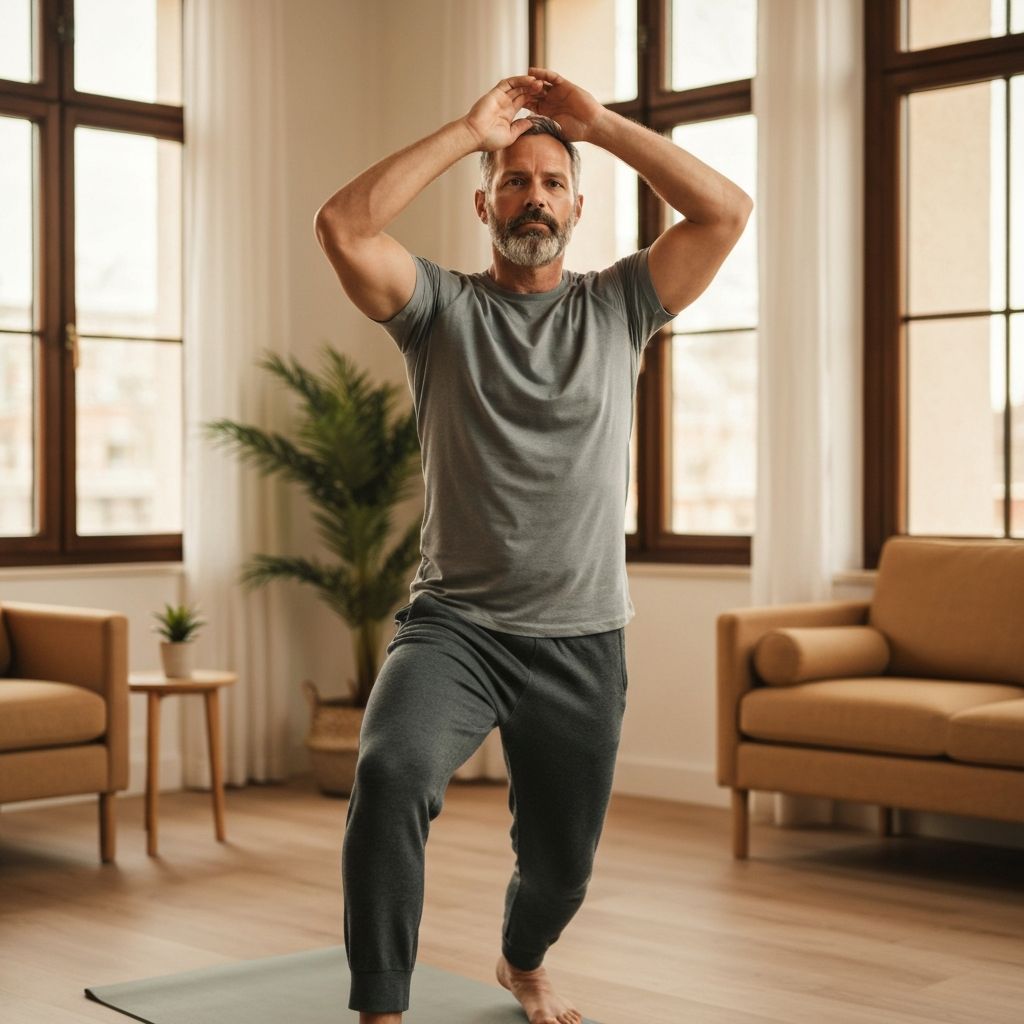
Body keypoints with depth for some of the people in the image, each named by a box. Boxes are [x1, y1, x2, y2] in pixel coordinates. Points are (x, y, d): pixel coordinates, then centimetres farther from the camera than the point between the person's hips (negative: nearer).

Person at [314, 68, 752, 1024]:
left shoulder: (617, 305, 8)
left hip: (582, 640, 2)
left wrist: (601, 123, -4)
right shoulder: (441, 307, 3)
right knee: (391, 773, -33)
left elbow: (727, 210, -4)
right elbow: (342, 225, -15)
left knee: (561, 863, 14)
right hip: (454, 625, -2)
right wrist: (468, 130, -10)